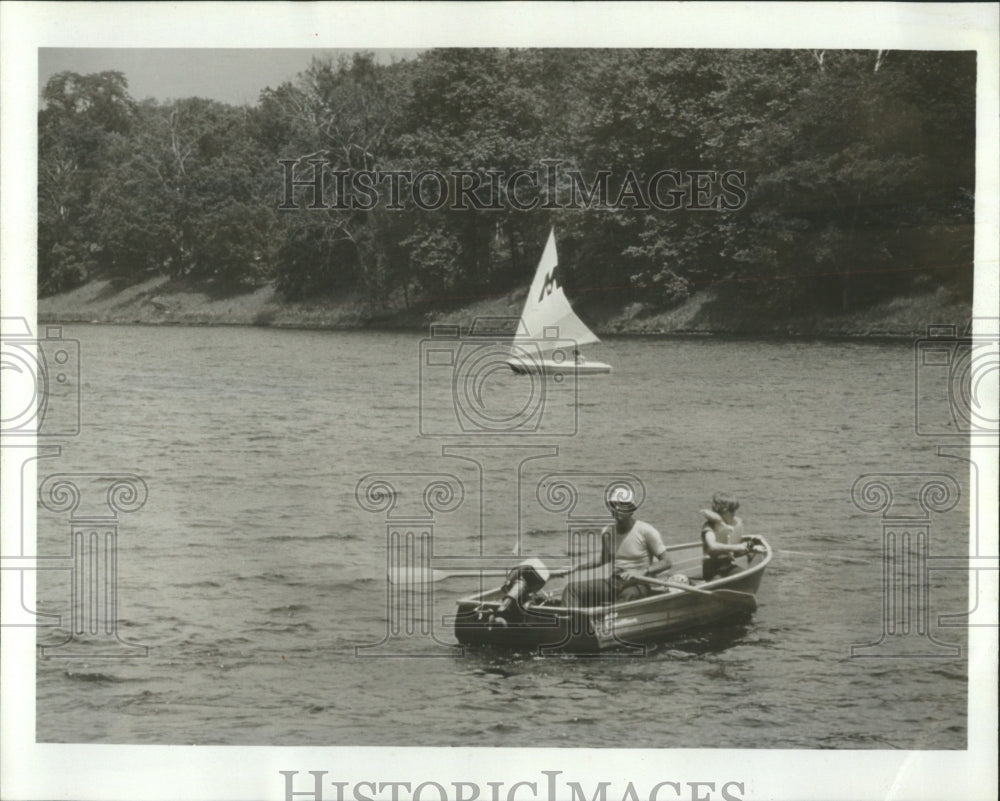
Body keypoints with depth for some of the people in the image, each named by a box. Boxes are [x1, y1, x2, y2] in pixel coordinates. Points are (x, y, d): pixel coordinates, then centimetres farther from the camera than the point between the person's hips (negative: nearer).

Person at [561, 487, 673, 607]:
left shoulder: (646, 531, -9)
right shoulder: (607, 533, 8)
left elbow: (666, 562, -11)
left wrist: (641, 572, -27)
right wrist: (578, 567, 15)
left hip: (638, 585, -6)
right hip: (612, 583, 6)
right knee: (572, 588, -10)